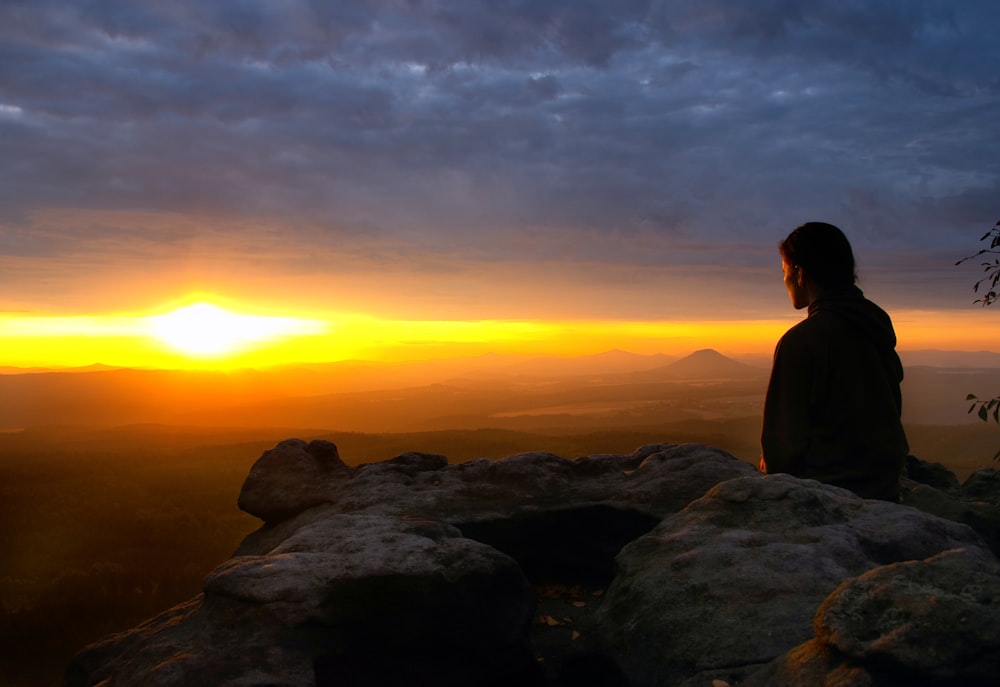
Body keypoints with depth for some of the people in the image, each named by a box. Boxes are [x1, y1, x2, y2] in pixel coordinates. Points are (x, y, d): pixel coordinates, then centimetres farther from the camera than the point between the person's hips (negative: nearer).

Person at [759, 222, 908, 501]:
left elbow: (785, 434, -15)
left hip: (827, 494, -8)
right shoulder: (880, 324, 8)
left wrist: (771, 468, 4)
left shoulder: (800, 341, -17)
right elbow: (892, 412, 13)